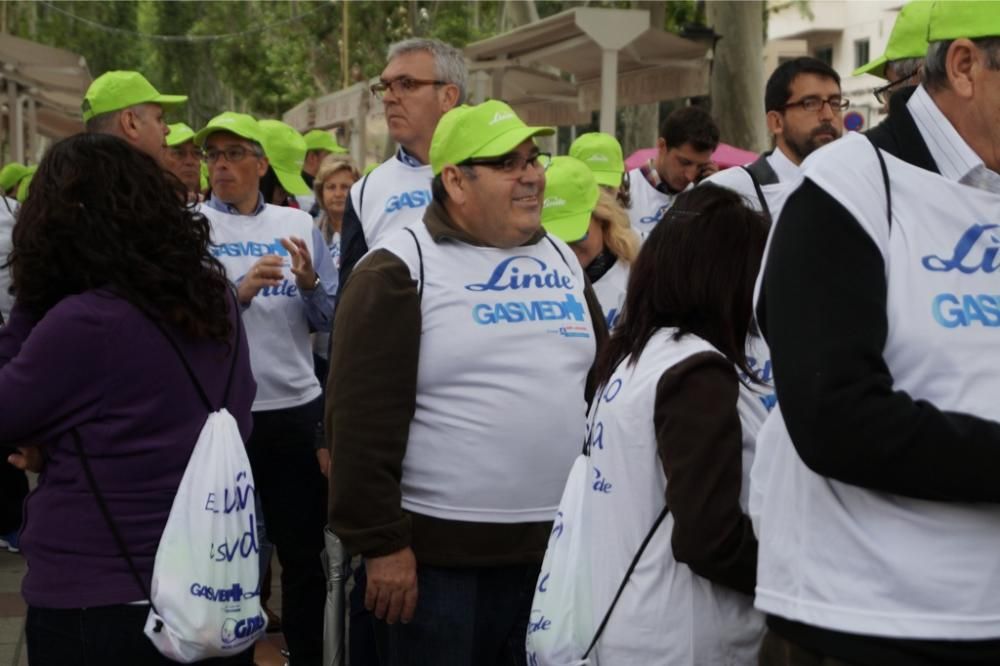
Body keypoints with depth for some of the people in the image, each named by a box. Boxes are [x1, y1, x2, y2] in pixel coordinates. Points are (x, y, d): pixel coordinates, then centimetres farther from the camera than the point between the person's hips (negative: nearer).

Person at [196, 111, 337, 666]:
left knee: (304, 549, 10)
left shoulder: (298, 224, 8)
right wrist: (238, 291, -23)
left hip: (296, 409, 3)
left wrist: (309, 282, -12)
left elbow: (329, 320, 8)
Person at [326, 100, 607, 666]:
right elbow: (363, 419, -13)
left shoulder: (564, 261, 12)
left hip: (560, 546, 6)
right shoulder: (401, 270, -9)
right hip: (439, 552, -6)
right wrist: (381, 543, -15)